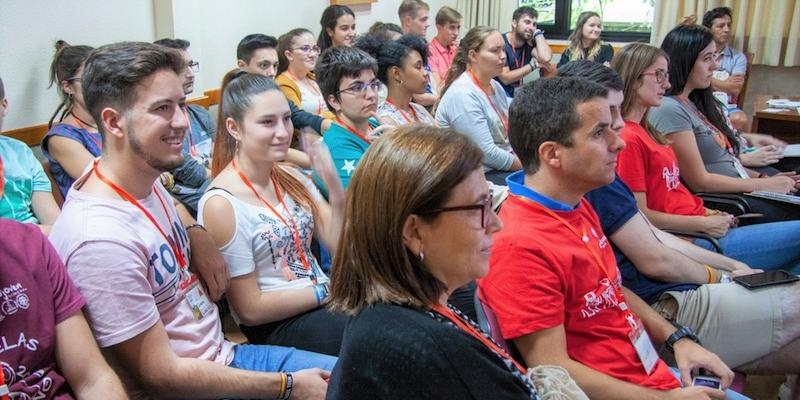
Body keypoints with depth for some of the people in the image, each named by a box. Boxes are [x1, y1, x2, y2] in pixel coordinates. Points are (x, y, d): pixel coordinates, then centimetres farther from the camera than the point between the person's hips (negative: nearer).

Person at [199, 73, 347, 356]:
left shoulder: (291, 178, 5)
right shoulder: (221, 204, -15)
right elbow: (250, 309, -13)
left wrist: (333, 182, -14)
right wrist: (327, 290, -11)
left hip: (321, 305, 7)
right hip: (274, 328, -7)